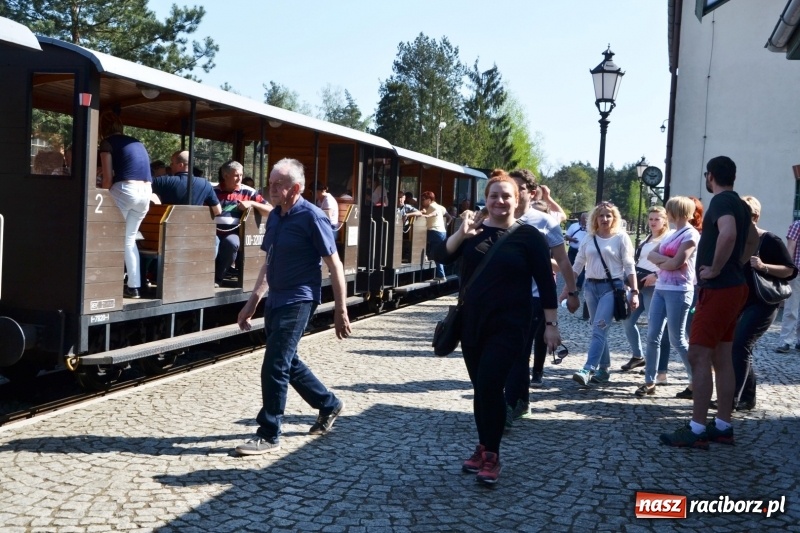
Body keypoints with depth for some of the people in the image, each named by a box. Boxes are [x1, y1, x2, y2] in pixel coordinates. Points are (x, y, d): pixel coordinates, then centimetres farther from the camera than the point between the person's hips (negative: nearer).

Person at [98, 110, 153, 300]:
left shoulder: (108, 142, 4)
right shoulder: (137, 143, 23)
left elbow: (108, 178, -3)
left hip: (125, 189, -6)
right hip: (146, 192, 6)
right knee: (130, 239, 16)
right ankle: (134, 287, 13)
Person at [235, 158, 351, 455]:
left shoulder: (311, 217, -14)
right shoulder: (275, 216, 10)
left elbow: (334, 266, -12)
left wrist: (340, 311, -13)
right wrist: (252, 302, 18)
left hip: (298, 301, -9)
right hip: (275, 299, 9)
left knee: (275, 367, -8)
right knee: (288, 363, 17)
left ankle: (269, 436, 4)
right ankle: (329, 405, 37)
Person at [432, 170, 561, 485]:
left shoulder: (528, 236, -5)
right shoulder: (473, 230, 5)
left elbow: (545, 282, -3)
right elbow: (440, 256, -5)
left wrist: (551, 324, -6)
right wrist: (461, 234, -22)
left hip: (508, 326, -4)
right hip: (472, 323, 4)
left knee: (489, 386, -13)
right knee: (480, 388, 10)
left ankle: (491, 455, 1)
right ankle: (484, 449, 24)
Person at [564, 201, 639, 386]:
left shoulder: (621, 237, -1)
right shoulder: (589, 238, 10)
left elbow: (629, 267, -3)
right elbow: (577, 265, 14)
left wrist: (634, 292, -10)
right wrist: (567, 289, 11)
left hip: (612, 287, -5)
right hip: (591, 287, 5)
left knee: (599, 329, -15)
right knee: (599, 330, 10)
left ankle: (588, 370, -21)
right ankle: (603, 370, 19)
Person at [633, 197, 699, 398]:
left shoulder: (690, 235, -8)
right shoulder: (671, 234, 19)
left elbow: (675, 263, -17)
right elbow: (651, 255, 9)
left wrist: (659, 262, 1)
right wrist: (666, 259, -9)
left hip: (678, 291, -8)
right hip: (660, 288, 8)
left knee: (677, 339, -3)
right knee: (653, 336, 3)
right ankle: (650, 382, 8)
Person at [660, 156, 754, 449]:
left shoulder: (721, 201, -14)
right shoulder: (740, 204, 15)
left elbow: (728, 234, -34)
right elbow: (744, 243, 29)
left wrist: (715, 270, -24)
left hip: (718, 289, -10)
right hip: (732, 287, 10)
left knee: (699, 357, -8)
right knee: (722, 359, 12)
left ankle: (696, 430, -6)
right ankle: (722, 426, 17)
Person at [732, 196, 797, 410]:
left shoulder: (769, 240, -9)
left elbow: (791, 271, -10)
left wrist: (764, 266, -25)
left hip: (762, 304, -7)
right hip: (739, 303, 7)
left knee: (740, 346, -16)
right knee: (741, 349, 8)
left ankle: (732, 399, -15)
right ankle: (747, 398, 19)